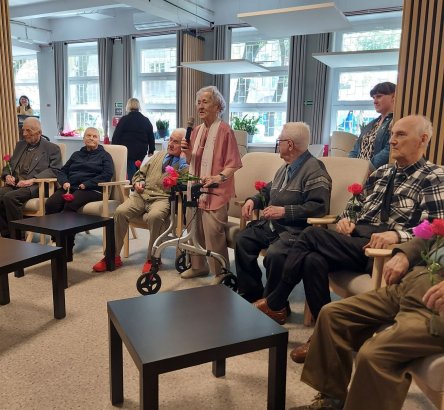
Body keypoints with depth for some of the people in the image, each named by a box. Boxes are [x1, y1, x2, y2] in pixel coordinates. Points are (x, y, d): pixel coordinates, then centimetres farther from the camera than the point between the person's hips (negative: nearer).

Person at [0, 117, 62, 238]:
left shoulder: (52, 148, 5)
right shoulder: (20, 145, 25)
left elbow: (54, 170, -7)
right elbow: (10, 164, 27)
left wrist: (32, 180, -18)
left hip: (34, 186, -6)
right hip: (14, 184, 6)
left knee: (10, 197, -31)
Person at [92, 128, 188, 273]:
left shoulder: (185, 163, 5)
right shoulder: (158, 155, 23)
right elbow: (140, 173, 29)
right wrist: (138, 182, 7)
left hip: (163, 198, -5)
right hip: (142, 194, 5)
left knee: (155, 216, -37)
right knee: (120, 211, -19)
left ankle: (152, 258, -18)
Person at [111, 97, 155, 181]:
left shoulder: (124, 119, -3)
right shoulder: (146, 121, 5)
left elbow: (116, 137, -2)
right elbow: (151, 138, 12)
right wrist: (151, 152, 22)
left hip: (128, 152, -3)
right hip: (142, 153, 3)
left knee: (131, 175, -2)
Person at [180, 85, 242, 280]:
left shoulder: (225, 131, -9)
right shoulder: (196, 131, 13)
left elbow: (233, 163, -10)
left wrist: (220, 177, -26)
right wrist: (187, 152, 1)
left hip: (216, 191, -7)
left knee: (214, 234, -7)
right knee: (196, 230, 14)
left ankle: (220, 274, 6)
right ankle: (198, 266, 30)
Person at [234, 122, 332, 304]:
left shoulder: (314, 170, -13)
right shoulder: (284, 169, 19)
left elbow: (319, 206, -23)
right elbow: (268, 192, 29)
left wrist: (285, 211, -23)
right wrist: (253, 200, 7)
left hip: (296, 230, -9)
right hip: (270, 225, 10)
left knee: (274, 254, -33)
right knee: (242, 240, -5)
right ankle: (251, 295, 5)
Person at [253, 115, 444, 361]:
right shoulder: (381, 173, 21)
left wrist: (397, 234, -29)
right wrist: (346, 220, 2)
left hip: (384, 251, -6)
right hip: (357, 243, 6)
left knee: (312, 236, -22)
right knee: (313, 260, -25)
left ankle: (274, 303, -6)